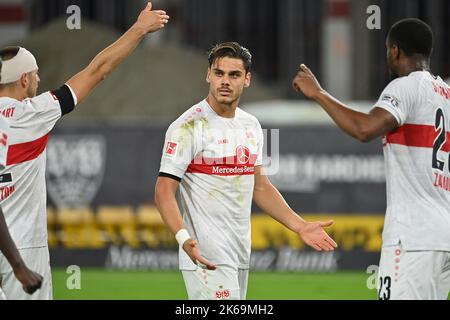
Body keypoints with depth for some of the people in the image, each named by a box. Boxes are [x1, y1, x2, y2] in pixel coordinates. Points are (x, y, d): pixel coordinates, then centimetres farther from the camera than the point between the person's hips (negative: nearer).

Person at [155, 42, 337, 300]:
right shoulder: (189, 126, -11)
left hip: (240, 256, 8)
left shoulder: (251, 126, 13)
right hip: (206, 256, -8)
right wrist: (183, 237, -31)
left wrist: (300, 226, 12)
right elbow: (164, 191, -15)